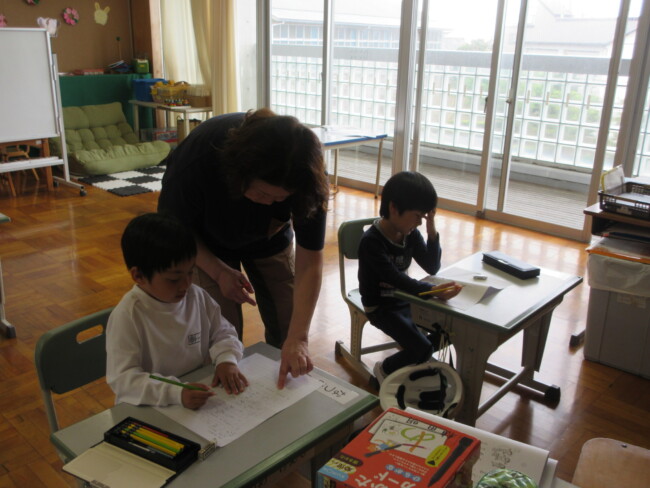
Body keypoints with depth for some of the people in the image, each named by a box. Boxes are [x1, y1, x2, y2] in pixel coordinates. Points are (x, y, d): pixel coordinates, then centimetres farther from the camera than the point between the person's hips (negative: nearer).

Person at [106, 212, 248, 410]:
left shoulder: (197, 296, 0)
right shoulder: (128, 315, -15)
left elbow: (223, 332, 12)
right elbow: (122, 378, -19)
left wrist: (226, 359, -10)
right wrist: (176, 394, -32)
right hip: (149, 410, -3)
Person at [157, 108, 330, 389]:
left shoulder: (308, 180, -34)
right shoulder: (199, 155, -38)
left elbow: (310, 261, -29)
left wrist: (298, 338, -35)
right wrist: (219, 271, -25)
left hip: (269, 238, 2)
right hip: (207, 242, -2)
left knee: (287, 326, 1)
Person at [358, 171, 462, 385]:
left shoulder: (411, 233, -4)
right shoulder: (371, 241, -25)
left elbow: (432, 268, -3)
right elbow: (396, 279, -34)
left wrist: (432, 232, -17)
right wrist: (433, 290, -47)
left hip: (405, 298, 7)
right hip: (380, 306, -7)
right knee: (422, 349, -20)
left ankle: (413, 354, 23)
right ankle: (385, 369, 9)